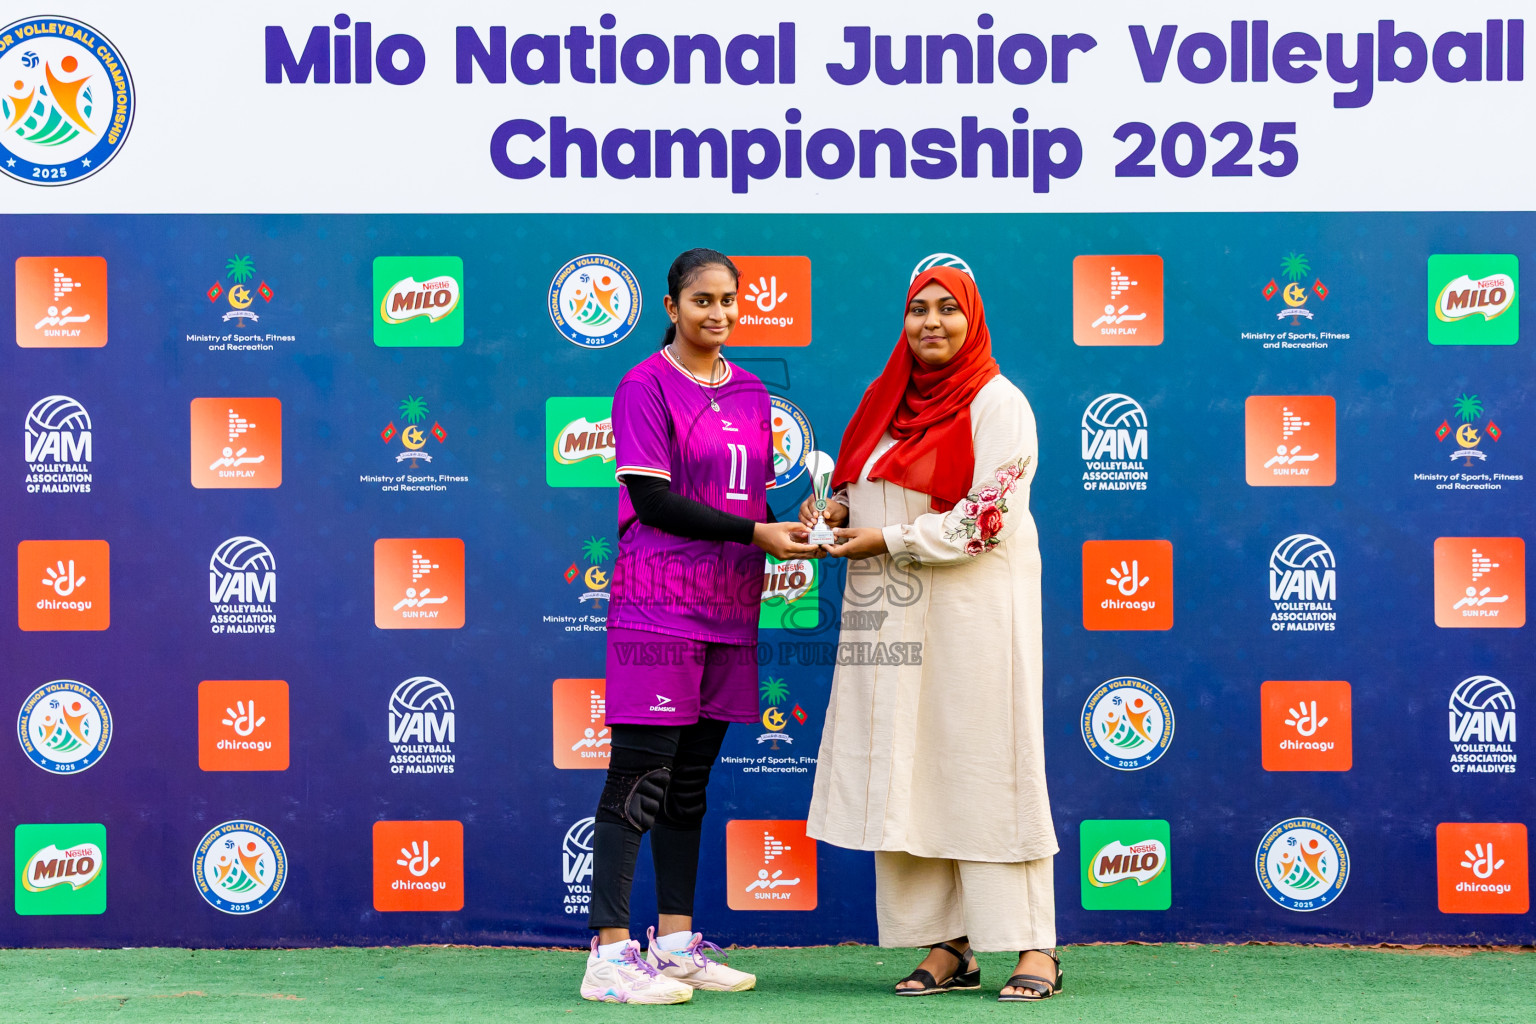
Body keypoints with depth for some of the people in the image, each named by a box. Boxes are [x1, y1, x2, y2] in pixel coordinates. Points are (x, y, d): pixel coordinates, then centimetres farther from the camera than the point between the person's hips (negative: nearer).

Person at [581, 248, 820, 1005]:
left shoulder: (750, 393, 16)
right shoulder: (647, 386, -4)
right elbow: (652, 498, -12)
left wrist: (790, 531, -1)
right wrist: (754, 534, -15)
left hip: (727, 606, 7)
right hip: (659, 601, -7)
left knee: (691, 781, 10)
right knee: (640, 776, -8)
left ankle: (675, 942, 16)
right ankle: (610, 953, -6)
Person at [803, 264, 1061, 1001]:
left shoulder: (996, 403, -5)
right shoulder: (889, 400, 15)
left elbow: (987, 518, -13)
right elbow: (866, 488, 23)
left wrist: (888, 540, -14)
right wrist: (838, 508, 1)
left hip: (972, 610, -6)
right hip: (892, 615, 6)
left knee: (985, 769, -6)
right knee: (910, 776, 3)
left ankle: (1036, 947, 0)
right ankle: (947, 946, 10)